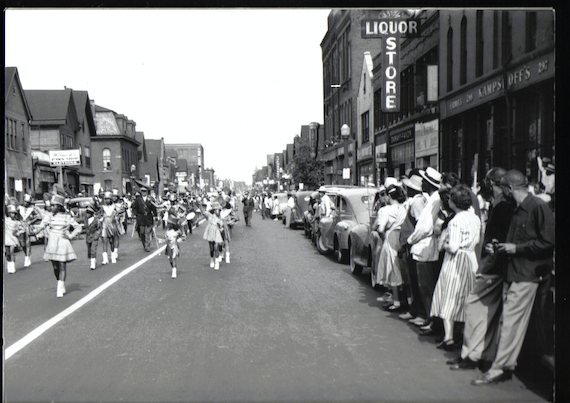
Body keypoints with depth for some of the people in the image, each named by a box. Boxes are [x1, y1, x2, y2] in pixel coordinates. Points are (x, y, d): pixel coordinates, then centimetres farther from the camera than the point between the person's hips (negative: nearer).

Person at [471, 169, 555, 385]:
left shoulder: (539, 207, -12)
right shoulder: (518, 210, 16)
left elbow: (548, 242, -17)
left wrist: (516, 248, -15)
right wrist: (501, 247, 11)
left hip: (526, 275, -9)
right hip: (512, 272, 9)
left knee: (511, 321, -7)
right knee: (507, 320, 11)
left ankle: (498, 369, -2)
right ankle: (507, 365, 19)